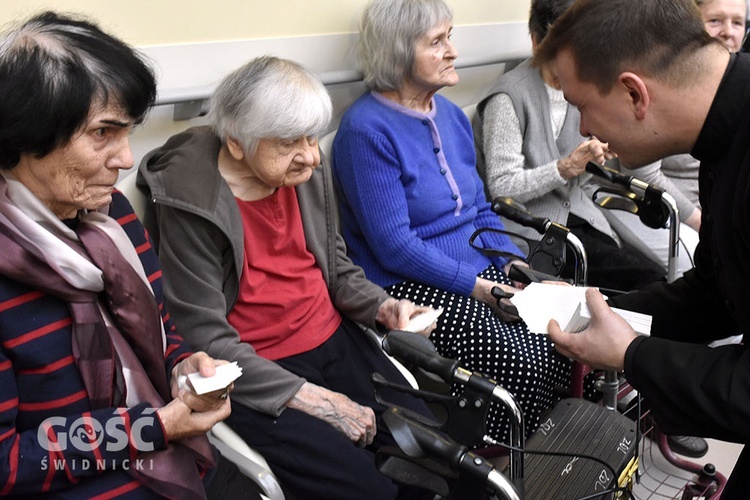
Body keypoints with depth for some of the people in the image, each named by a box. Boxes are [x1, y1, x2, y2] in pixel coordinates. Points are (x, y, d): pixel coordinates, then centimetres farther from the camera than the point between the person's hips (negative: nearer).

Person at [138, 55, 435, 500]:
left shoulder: (307, 172, -2)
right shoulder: (190, 202, -19)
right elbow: (206, 340, -18)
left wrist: (382, 306, -6)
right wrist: (309, 397, -19)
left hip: (333, 341, 6)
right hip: (252, 373, -5)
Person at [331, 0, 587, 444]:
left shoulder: (451, 115, 11)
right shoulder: (366, 130, -14)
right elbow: (394, 246, -18)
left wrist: (512, 259, 1)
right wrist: (474, 285, -18)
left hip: (479, 270, 8)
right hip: (413, 286, -7)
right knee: (522, 362, -24)